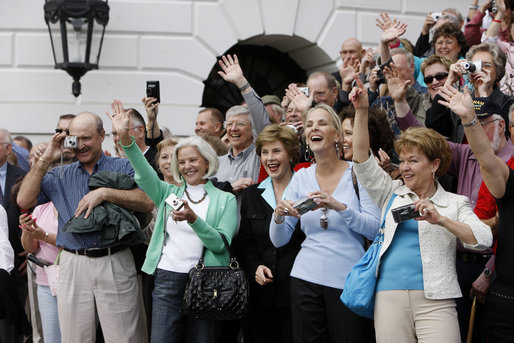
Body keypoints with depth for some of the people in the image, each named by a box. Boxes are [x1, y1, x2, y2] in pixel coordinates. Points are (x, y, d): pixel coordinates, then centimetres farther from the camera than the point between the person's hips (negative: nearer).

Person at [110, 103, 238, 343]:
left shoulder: (225, 200, 8)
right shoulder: (169, 193, 16)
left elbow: (221, 243, -4)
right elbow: (145, 175, -2)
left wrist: (193, 219, -20)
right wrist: (125, 137, -16)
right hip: (167, 278, 2)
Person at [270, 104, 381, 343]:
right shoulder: (301, 177, 9)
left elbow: (376, 230, -9)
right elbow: (279, 240, 9)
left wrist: (339, 206, -21)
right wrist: (279, 215, -12)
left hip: (348, 279, -3)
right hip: (307, 277, 3)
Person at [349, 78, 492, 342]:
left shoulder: (454, 203, 12)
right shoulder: (392, 194, 18)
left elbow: (484, 240, -2)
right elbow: (362, 159, 8)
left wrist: (441, 220, -14)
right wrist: (361, 111, -1)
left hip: (435, 301, -2)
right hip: (390, 298, 2)